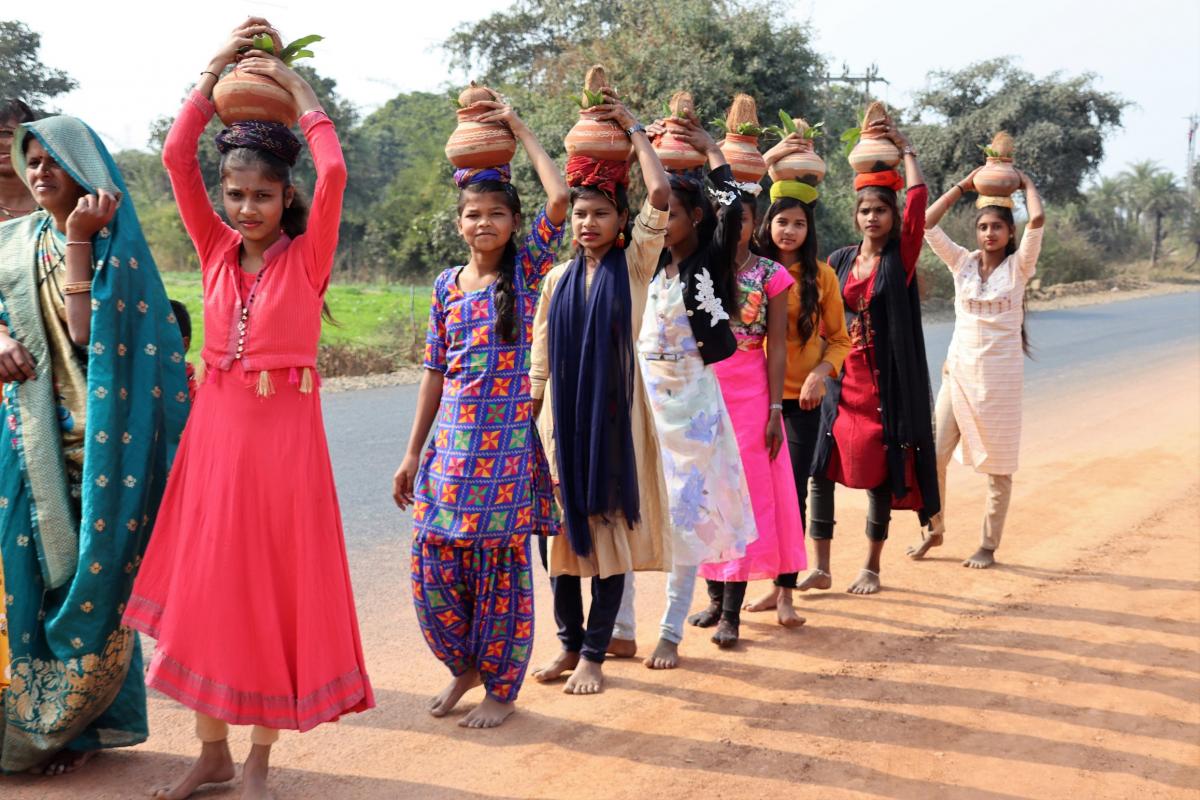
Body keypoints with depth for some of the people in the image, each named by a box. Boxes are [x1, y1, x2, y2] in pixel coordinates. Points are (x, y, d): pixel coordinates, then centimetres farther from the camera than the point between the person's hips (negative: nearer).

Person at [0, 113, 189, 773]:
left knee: (89, 575, 1)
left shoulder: (112, 243, -5)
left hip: (95, 440, -5)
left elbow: (87, 334, -18)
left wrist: (79, 242, -17)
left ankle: (78, 724, 16)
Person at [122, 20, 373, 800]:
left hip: (285, 429, -4)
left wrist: (294, 84, -6)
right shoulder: (216, 250, 7)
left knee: (276, 585, 3)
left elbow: (335, 171, -18)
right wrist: (218, 67, -1)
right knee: (205, 582, 7)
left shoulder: (308, 255, -3)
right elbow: (176, 156, 0)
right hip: (215, 427, 4)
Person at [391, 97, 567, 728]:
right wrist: (413, 453, 10)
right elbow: (435, 370, 12)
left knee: (501, 563, 2)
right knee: (432, 563, 3)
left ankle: (501, 687, 18)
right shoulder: (446, 285, 10)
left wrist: (521, 130, -4)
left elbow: (560, 198, -15)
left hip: (508, 440, -4)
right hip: (451, 442, 4)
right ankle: (464, 664, 27)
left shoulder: (528, 269, 0)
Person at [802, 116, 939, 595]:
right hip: (841, 381, 3)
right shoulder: (840, 261, 8)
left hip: (886, 382, -3)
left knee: (879, 473, 2)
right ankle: (821, 568, 8)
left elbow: (918, 199, -12)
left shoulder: (901, 257, 0)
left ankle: (872, 567, 17)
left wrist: (905, 148, -6)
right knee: (823, 469, -1)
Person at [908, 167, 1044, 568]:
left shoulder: (1018, 265, -1)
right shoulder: (963, 263, 6)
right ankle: (935, 530, 20)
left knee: (998, 463, 3)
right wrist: (963, 186, 6)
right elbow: (927, 224, 1)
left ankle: (989, 545, 13)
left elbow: (1037, 220, -16)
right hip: (959, 370, 3)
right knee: (934, 454, 1)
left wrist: (1026, 183, 1)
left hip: (1001, 375, -3)